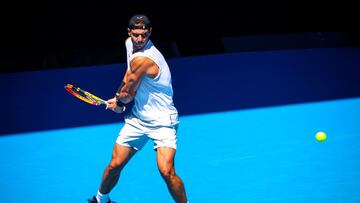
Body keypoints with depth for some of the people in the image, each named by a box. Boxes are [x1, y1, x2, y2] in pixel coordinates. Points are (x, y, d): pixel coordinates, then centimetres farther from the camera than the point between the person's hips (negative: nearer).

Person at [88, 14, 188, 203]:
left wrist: (118, 101, 9)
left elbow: (128, 95, -12)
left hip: (162, 122, -7)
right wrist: (120, 98, 13)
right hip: (137, 119, 8)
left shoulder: (141, 59, -26)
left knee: (166, 171, -22)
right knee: (115, 165, 10)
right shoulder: (130, 43, 1)